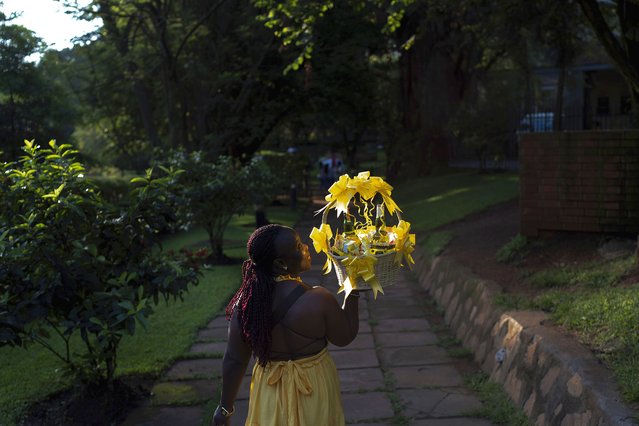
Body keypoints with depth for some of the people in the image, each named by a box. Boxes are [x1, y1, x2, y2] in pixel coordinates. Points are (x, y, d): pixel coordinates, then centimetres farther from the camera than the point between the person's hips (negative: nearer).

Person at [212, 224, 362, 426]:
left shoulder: (246, 300, -16)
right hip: (313, 391, -2)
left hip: (270, 392, 3)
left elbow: (233, 360, -10)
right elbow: (345, 336, -8)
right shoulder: (318, 300, -25)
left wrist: (226, 407, 2)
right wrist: (354, 291, -2)